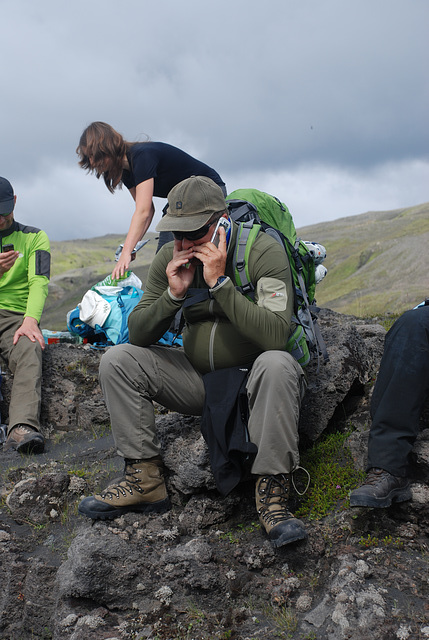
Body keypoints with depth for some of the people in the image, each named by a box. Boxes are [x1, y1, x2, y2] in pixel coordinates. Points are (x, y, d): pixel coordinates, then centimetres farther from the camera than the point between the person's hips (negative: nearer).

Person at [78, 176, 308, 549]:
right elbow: (138, 334, -1)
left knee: (277, 365, -38)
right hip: (198, 379, 5)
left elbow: (275, 336, -30)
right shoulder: (169, 259, -2)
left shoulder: (264, 252, -17)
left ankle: (272, 492, -26)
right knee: (117, 360, -8)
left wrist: (219, 282, -30)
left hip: (254, 382, -4)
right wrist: (173, 295, -17)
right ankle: (145, 479, -6)